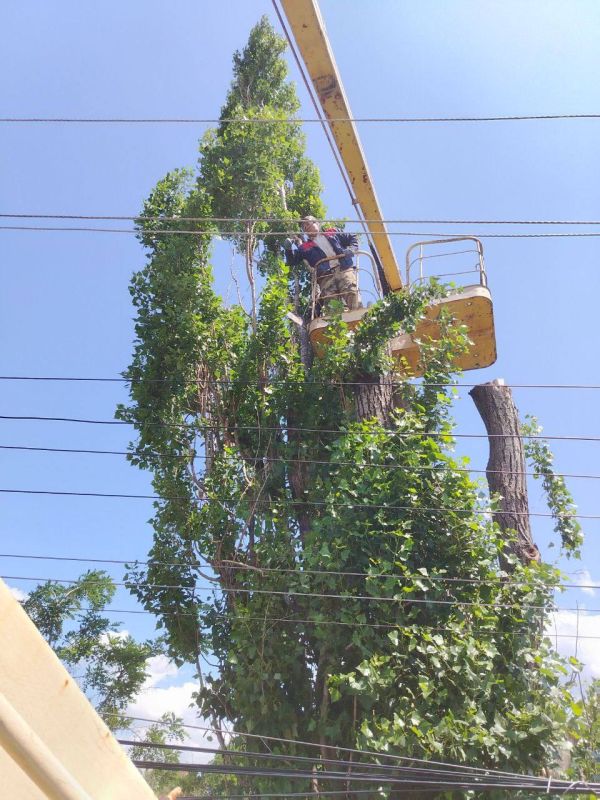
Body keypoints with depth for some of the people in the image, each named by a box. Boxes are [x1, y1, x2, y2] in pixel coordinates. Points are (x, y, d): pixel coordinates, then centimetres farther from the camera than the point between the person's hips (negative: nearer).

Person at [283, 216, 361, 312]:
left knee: (351, 291, -24)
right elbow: (291, 261, 19)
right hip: (325, 276, 1)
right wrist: (288, 249, 0)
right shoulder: (305, 247, 26)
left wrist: (351, 250, 5)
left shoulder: (333, 232, 26)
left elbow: (352, 239, 26)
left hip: (344, 269, -1)